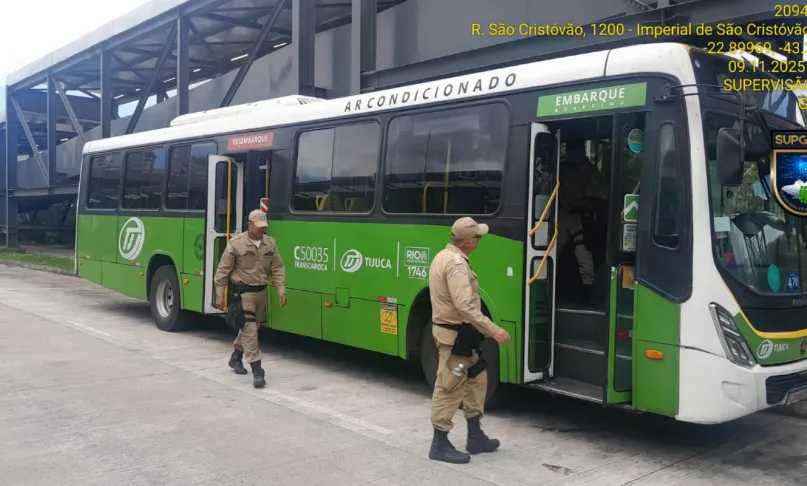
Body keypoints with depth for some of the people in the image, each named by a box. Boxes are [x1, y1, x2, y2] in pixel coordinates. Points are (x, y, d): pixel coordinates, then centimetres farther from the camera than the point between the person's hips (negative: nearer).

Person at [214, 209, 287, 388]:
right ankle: (257, 370, -10)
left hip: (261, 291, 6)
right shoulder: (236, 243, -11)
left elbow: (277, 268, 6)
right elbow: (223, 270, -7)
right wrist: (220, 295, -8)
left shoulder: (271, 243, 2)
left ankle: (236, 357, 42)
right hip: (242, 292, -6)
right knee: (249, 329, -11)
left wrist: (281, 290, -3)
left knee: (250, 328, 19)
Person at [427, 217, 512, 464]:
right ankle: (440, 444, 7)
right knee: (449, 388, -2)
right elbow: (466, 306, -30)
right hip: (455, 334, -11)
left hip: (456, 331, 11)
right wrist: (493, 330, -27)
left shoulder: (445, 256, 12)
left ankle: (475, 436, 27)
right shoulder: (456, 264, -22)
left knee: (476, 379, 18)